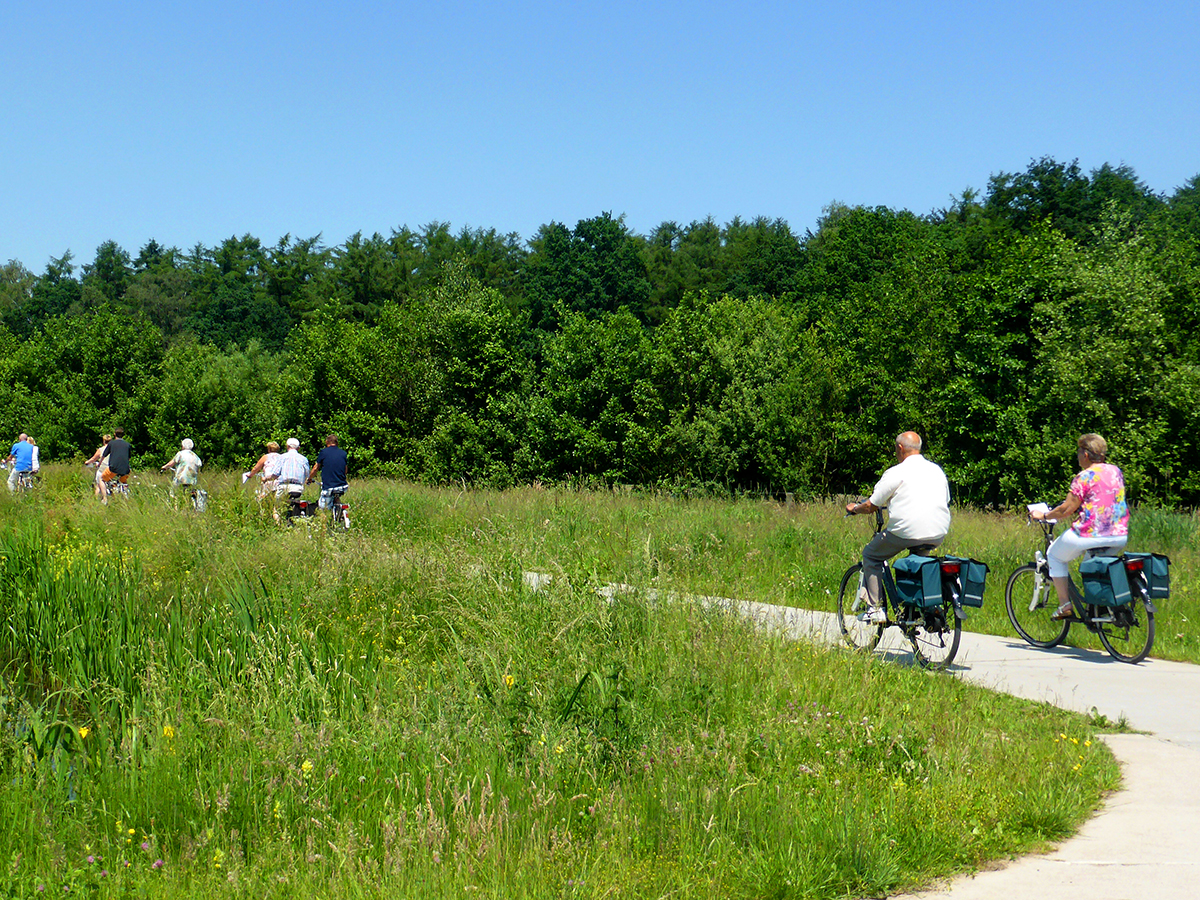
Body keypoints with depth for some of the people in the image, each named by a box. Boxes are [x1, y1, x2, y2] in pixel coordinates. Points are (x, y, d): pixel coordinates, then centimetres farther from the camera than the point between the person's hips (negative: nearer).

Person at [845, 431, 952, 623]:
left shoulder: (896, 473, -3)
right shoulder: (937, 470, 15)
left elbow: (871, 506, 0)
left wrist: (854, 508, 22)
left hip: (908, 532, -6)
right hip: (939, 535, 6)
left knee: (870, 555, 15)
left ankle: (875, 609, 6)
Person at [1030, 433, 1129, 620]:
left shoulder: (1084, 477, -11)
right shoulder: (1116, 471, 10)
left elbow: (1066, 509, -12)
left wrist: (1043, 515, 3)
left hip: (1091, 534, -7)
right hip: (1120, 536, 7)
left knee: (1054, 555, 17)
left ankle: (1065, 606, 10)